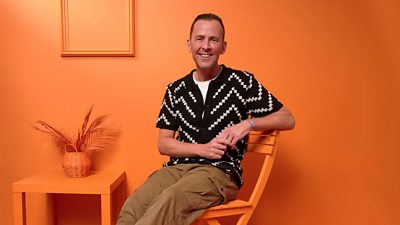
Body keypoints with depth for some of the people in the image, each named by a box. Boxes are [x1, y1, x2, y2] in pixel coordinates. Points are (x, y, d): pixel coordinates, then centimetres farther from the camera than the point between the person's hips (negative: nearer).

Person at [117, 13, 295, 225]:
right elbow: (163, 144, 10)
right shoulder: (175, 90, 12)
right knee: (132, 208, -26)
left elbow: (288, 119, 6)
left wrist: (249, 123, -11)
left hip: (220, 170, -3)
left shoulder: (242, 82, 3)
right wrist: (203, 149, -7)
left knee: (171, 200, -34)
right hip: (177, 166, 3)